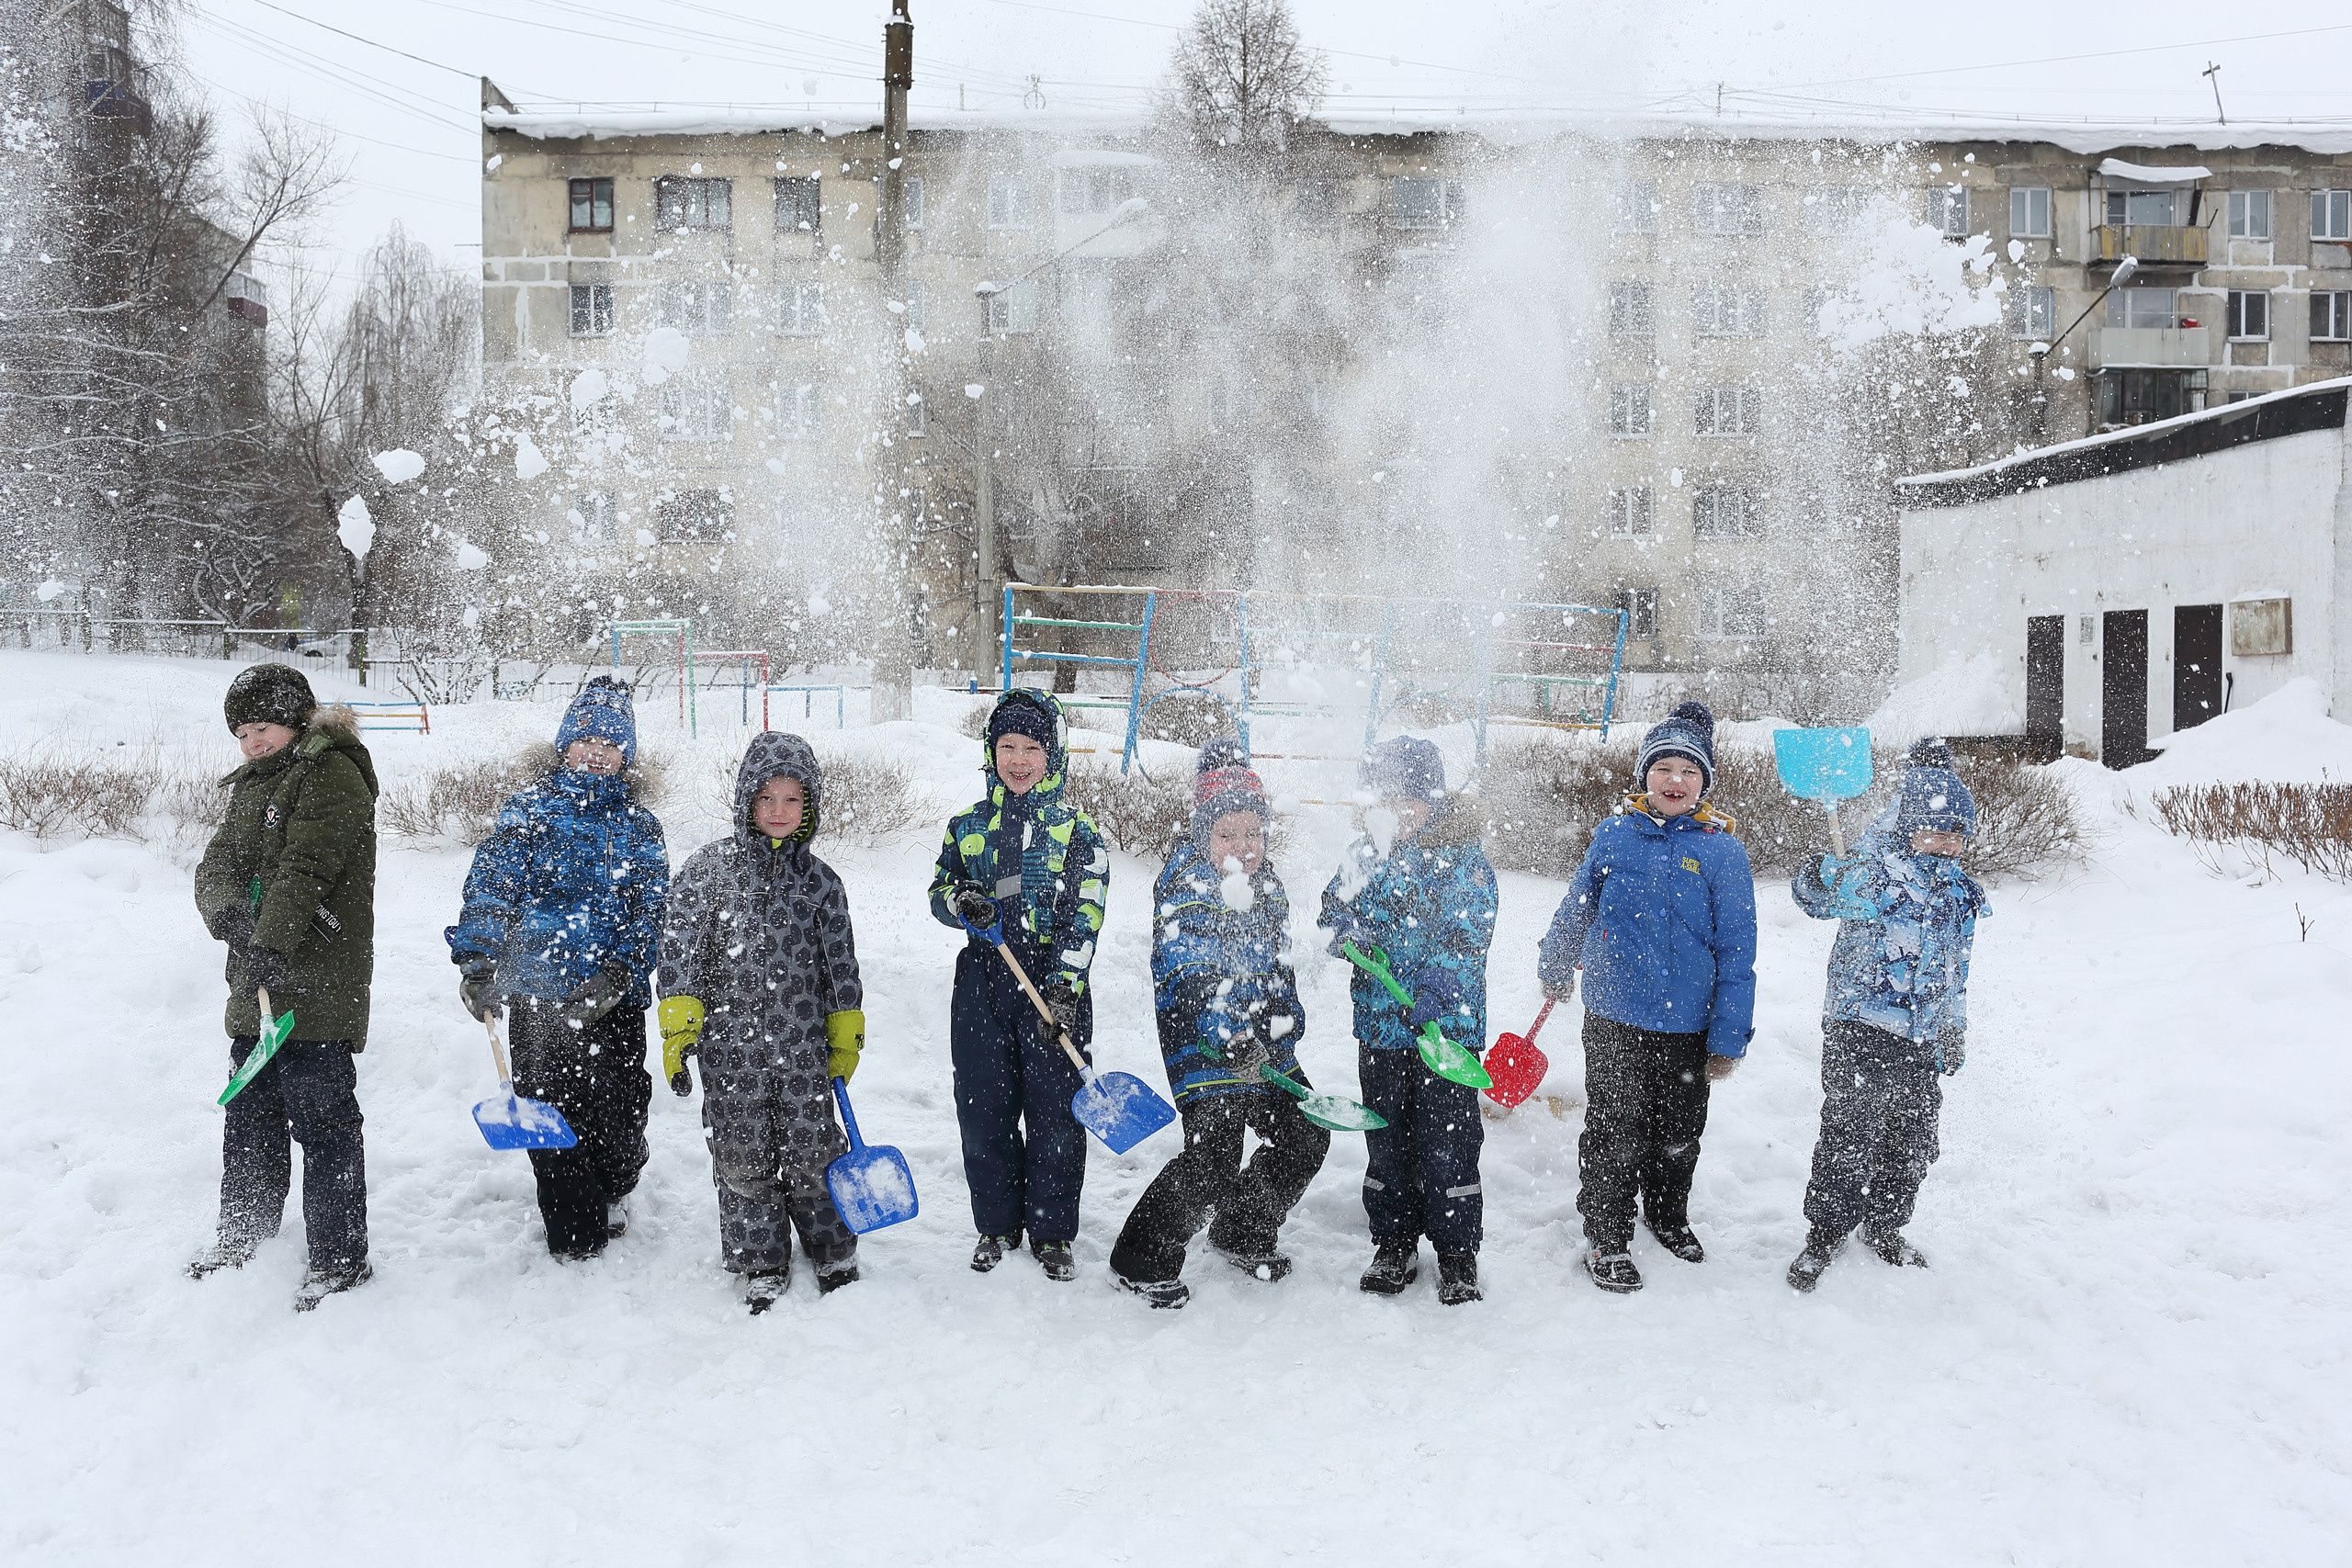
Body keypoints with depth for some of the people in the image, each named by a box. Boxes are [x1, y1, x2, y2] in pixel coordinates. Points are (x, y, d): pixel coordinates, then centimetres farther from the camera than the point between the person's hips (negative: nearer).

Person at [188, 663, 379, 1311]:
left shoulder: (332, 773, -9)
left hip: (318, 986, -9)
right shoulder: (252, 786, 19)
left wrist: (270, 946, -28)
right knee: (249, 1109, 21)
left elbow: (306, 868, -20)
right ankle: (245, 1232, 39)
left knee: (322, 1118, -5)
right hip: (258, 986, 9)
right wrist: (229, 915, -13)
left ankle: (339, 1259, 5)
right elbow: (216, 866, 9)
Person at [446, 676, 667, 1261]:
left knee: (621, 1105, 5)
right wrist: (478, 964, -11)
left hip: (616, 995, 1)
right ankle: (575, 1237, 17)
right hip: (540, 992, -1)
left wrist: (617, 974, -13)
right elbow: (491, 886, -2)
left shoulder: (639, 827, 7)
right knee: (551, 1108, 3)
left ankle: (613, 1191, 37)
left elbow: (650, 910, 1)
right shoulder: (528, 810, 2)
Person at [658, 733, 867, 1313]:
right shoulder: (709, 866, 0)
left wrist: (846, 1036, 11)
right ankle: (763, 1264, 24)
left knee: (811, 1152, 4)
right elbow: (679, 943, -4)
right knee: (743, 1157, 7)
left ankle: (834, 1250, 26)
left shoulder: (819, 880, 5)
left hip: (802, 1045, 1)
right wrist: (678, 1025, -11)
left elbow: (840, 961, 11)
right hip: (729, 1043, 0)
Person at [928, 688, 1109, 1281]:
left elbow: (1083, 918, -6)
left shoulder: (1077, 831, 1)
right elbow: (939, 892, 14)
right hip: (983, 983, 2)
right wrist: (962, 903, -11)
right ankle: (997, 1226, 24)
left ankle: (1051, 1232, 16)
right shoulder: (969, 826, 10)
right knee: (985, 1109, 6)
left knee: (1056, 1112, 0)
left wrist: (1064, 987, -17)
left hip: (1055, 986, -2)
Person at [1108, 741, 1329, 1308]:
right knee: (1213, 1157, -15)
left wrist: (1286, 1021, 9)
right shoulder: (1186, 885, -16)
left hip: (1265, 1044, 9)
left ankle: (1242, 1234, 35)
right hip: (1204, 1045, -8)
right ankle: (1142, 1260, 3)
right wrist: (1233, 1038, -34)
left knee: (1306, 1137, 15)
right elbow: (1188, 979, -25)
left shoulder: (1265, 881, 9)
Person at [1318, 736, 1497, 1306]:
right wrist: (1347, 929, -13)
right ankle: (1394, 1245, 28)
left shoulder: (1465, 857, -6)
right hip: (1379, 1023, 4)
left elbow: (1468, 936, -12)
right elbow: (1334, 912, 12)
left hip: (1448, 1025, -4)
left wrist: (1434, 992, -25)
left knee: (1447, 1146, 2)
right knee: (1387, 1142, 13)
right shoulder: (1367, 851, 7)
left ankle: (1458, 1253, 18)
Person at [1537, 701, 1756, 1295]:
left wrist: (1728, 1039, -5)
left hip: (1687, 1028, 1)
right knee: (1613, 1133, 3)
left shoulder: (1721, 850, -6)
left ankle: (1669, 1217, 42)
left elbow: (1736, 951, -4)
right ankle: (1607, 1240, 20)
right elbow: (1577, 908, 15)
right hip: (1613, 1021, 0)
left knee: (1678, 1135, 17)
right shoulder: (1615, 834, -2)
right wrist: (1555, 968, 27)